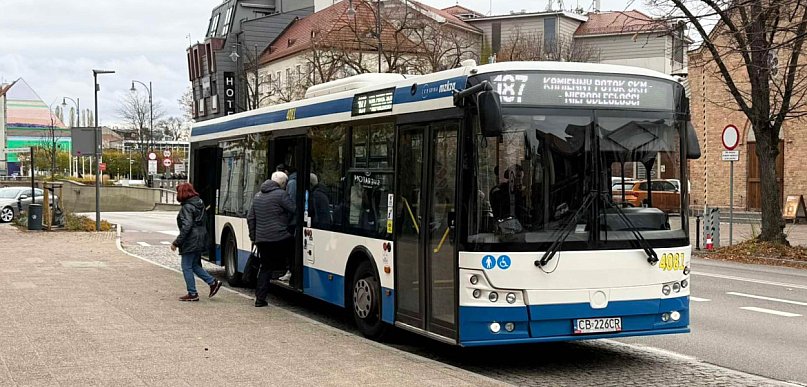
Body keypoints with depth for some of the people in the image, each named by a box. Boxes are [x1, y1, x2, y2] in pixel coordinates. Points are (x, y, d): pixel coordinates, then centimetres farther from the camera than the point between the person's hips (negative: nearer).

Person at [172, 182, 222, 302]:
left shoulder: (187, 207, -16)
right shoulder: (199, 203, 10)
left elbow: (187, 226, -23)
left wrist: (177, 242, -20)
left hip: (190, 241, -9)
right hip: (200, 241, 9)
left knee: (187, 267, 1)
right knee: (194, 265, 20)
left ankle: (192, 294, 5)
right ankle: (213, 282, 13)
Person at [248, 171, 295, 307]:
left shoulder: (258, 195, 17)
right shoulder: (281, 194, -7)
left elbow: (250, 218, 19)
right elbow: (294, 211, -10)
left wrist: (253, 236, 22)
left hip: (261, 239, 7)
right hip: (279, 238, -7)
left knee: (265, 268, 12)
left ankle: (260, 298, 9)